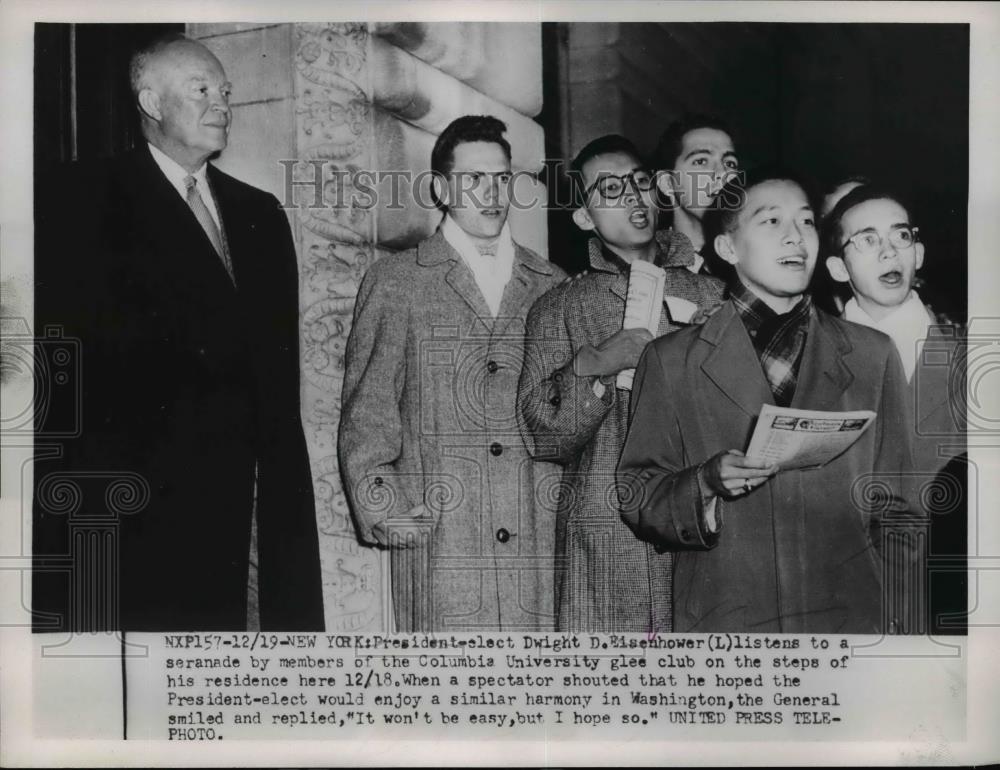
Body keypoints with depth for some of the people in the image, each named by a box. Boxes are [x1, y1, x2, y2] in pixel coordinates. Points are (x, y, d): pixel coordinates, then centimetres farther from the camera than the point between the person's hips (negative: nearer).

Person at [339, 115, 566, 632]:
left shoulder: (551, 286, 14)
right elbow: (365, 413, 5)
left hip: (542, 546, 2)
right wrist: (383, 511, -3)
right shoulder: (394, 282, 7)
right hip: (437, 545, -2)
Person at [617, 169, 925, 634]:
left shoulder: (872, 356, 7)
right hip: (720, 621, -1)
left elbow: (895, 514, 7)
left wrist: (898, 630, -1)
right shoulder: (669, 361, 2)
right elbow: (634, 497, 1)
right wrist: (707, 483, -16)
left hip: (852, 619, 2)